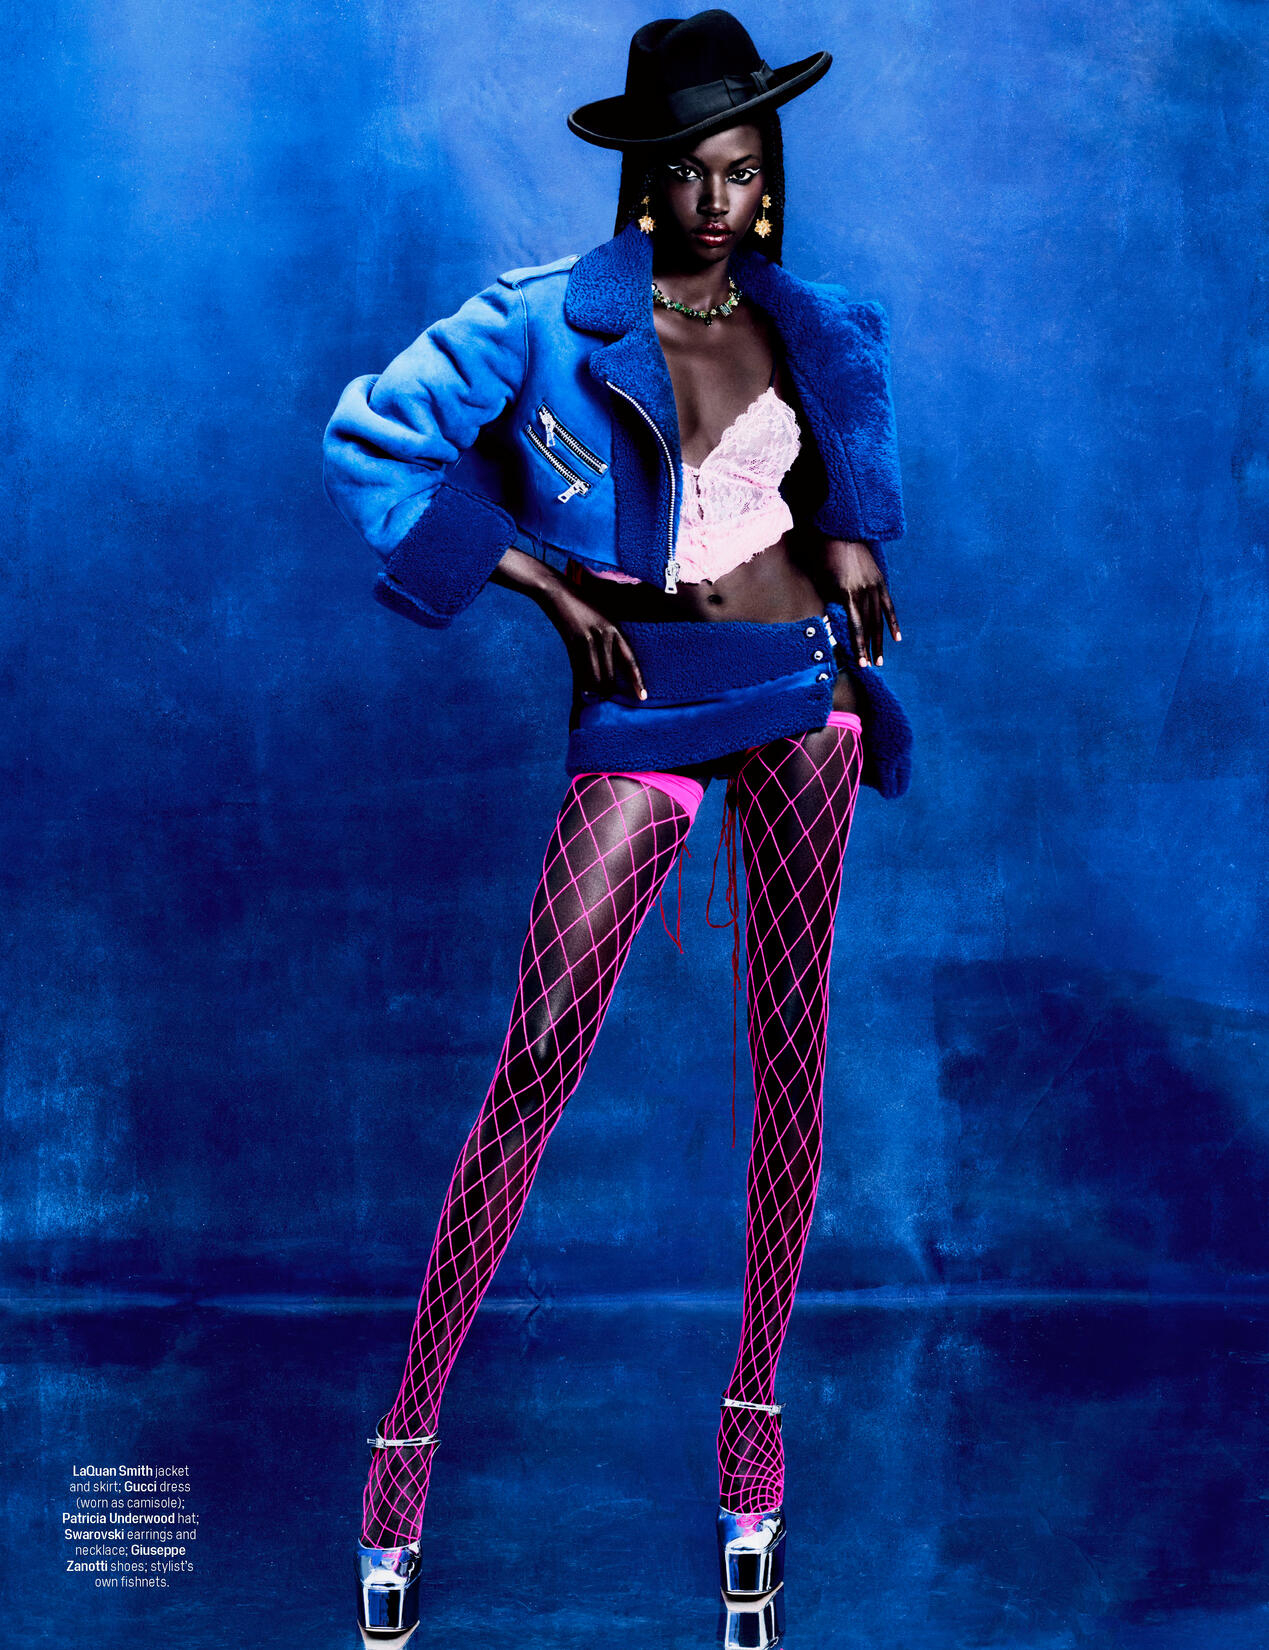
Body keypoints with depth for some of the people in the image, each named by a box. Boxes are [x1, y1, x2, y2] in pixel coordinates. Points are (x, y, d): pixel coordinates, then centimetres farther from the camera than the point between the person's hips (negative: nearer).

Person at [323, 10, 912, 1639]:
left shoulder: (827, 334, 13)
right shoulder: (546, 320, 1)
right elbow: (369, 439, -3)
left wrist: (857, 540, 4)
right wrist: (547, 581, -6)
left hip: (804, 687, 3)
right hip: (645, 707, -3)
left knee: (791, 1045, 2)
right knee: (537, 1059, -8)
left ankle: (757, 1401, 15)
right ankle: (410, 1421, 1)